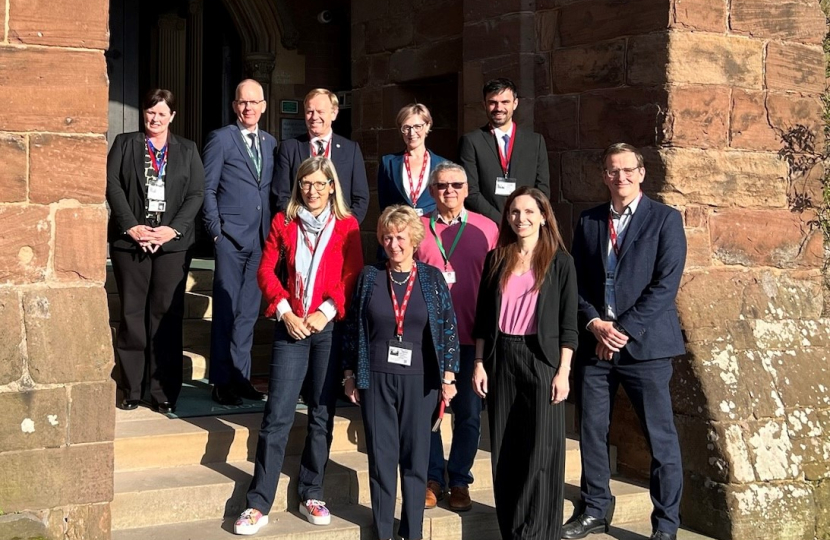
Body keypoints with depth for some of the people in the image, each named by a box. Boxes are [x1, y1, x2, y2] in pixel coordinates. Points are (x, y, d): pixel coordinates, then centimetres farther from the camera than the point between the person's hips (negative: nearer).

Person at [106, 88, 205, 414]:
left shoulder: (187, 150, 12)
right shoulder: (124, 144, 11)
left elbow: (197, 193, 5)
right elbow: (112, 185, 1)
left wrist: (173, 229, -9)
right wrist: (131, 226, -10)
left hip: (172, 242, 0)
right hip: (130, 240, 0)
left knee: (167, 315, -2)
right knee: (132, 314, 1)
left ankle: (164, 393, 3)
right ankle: (130, 390, 8)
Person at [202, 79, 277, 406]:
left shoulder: (271, 143, 14)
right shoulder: (220, 139, 0)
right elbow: (207, 189, -2)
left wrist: (273, 232, 6)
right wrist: (216, 230, -8)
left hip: (261, 240, 5)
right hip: (231, 237, -5)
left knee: (248, 312, 9)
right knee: (225, 311, -1)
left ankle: (240, 376, 17)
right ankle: (221, 382, 5)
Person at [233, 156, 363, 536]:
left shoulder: (346, 225, 4)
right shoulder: (283, 222, 8)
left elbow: (353, 276, -1)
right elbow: (266, 270, 5)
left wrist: (327, 311, -12)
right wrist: (285, 311, -7)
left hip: (330, 327, 0)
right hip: (291, 327, 0)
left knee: (322, 415, 6)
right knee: (277, 415, -4)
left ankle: (311, 495, 18)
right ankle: (259, 504, -1)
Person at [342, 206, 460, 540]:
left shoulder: (432, 278, 1)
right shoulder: (369, 277, 3)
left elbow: (449, 328, 3)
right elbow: (352, 327, 7)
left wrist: (448, 375, -1)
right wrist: (350, 374, 4)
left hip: (419, 381, 0)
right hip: (376, 379, 1)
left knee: (415, 456, 5)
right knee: (381, 456, 4)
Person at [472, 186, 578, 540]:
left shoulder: (560, 262, 0)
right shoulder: (496, 260, 8)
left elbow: (568, 323, -2)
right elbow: (483, 317, 10)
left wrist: (563, 371, -8)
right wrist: (479, 363, 4)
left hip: (541, 359, -3)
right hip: (501, 359, 3)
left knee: (541, 451, -2)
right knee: (504, 450, 6)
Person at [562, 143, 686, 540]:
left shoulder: (665, 220, -2)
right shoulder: (588, 221, 11)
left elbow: (666, 284, -9)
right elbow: (576, 281, 9)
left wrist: (623, 330, -14)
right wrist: (595, 324, -8)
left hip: (644, 344, -4)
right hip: (595, 342, 4)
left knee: (661, 438, 1)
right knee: (592, 432, 10)